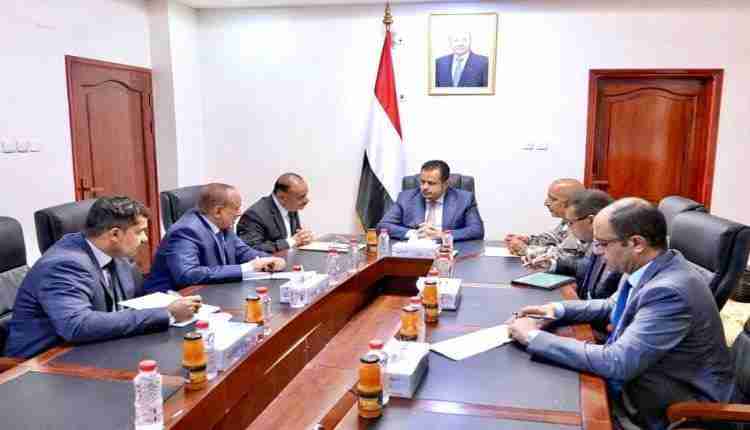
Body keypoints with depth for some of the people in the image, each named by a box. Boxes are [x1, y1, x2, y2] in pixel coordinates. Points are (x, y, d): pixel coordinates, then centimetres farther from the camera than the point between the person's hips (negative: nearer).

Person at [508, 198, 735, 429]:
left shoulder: (669, 291, -31)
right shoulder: (650, 268, -3)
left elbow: (617, 363, -32)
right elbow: (612, 306, 15)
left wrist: (535, 336, -27)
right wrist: (559, 309, -1)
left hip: (668, 409, -8)